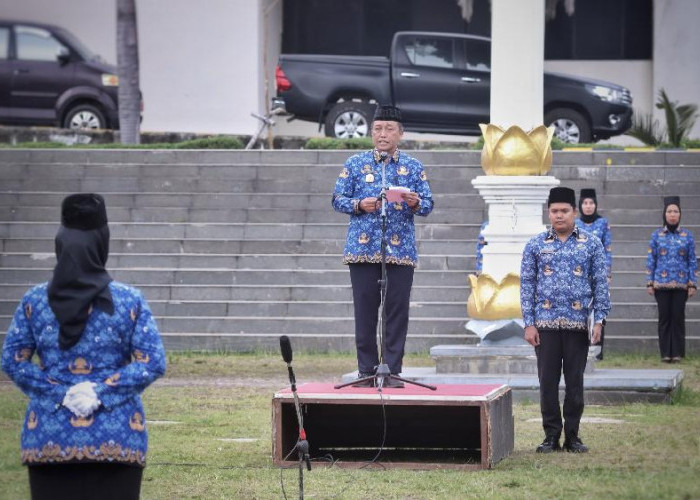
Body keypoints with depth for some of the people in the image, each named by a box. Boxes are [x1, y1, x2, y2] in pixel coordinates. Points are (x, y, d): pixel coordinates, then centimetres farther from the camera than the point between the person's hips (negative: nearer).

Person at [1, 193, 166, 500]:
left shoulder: (34, 301, 0)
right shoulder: (129, 301, -4)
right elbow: (154, 362, -8)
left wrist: (57, 393, -3)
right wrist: (103, 391, -8)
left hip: (50, 437, 1)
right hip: (115, 440, -1)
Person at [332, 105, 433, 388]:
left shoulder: (413, 167, 9)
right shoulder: (355, 164, 8)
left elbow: (428, 204, 7)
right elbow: (338, 199, 7)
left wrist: (415, 203, -15)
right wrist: (359, 205, -12)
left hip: (400, 251, 0)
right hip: (363, 250, 0)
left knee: (397, 312, -2)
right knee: (365, 311, 0)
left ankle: (392, 371, 3)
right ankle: (366, 371, 8)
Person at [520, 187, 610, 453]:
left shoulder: (592, 244, 4)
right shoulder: (535, 245, 5)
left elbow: (601, 284, 5)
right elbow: (527, 285, 5)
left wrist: (599, 320, -3)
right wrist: (529, 323, -1)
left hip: (578, 324, 0)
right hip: (546, 324, 0)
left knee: (575, 382, 4)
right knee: (548, 381, 1)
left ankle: (572, 435, 12)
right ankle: (551, 435, 9)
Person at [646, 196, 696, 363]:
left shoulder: (687, 236, 4)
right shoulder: (657, 235, 4)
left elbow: (692, 261, 5)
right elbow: (651, 260, 5)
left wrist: (693, 284, -1)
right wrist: (650, 283, 1)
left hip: (681, 284, 0)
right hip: (661, 284, 0)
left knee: (678, 318, 1)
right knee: (664, 318, 2)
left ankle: (677, 353, 7)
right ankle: (665, 353, 7)